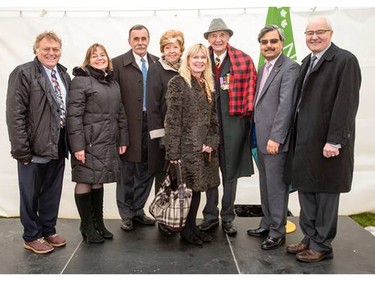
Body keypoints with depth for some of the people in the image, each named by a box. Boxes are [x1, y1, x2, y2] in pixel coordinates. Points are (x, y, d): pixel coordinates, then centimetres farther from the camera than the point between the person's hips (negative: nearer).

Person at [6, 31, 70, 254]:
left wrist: (70, 142, 7)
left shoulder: (64, 74, 10)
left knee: (53, 192, 17)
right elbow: (15, 114, -14)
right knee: (31, 194, 9)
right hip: (35, 146, -6)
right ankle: (32, 236, 25)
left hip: (58, 145, 6)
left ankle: (49, 230, 33)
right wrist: (22, 149, -18)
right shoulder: (23, 73, -9)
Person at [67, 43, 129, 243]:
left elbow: (120, 113, 17)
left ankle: (98, 222, 25)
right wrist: (77, 145, -18)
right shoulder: (80, 81, -6)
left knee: (98, 182, 14)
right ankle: (87, 226, 15)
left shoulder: (113, 82, 16)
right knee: (85, 182, 3)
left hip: (107, 143, 7)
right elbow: (74, 115, -13)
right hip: (88, 143, -6)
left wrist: (123, 139, 11)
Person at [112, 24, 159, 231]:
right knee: (127, 173, 7)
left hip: (150, 124, 4)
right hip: (129, 126, -4)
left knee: (145, 171, 12)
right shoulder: (118, 64, -3)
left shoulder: (157, 63, 8)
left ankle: (137, 210, 29)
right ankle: (126, 214, 22)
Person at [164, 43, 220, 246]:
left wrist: (212, 142, -2)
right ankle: (185, 230, 17)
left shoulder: (208, 85, 13)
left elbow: (213, 117, 12)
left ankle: (192, 227, 25)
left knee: (197, 187, 12)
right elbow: (172, 120, -12)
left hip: (205, 147, 6)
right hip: (186, 146, -6)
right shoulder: (178, 83, -7)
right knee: (186, 187, 1)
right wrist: (173, 152, -16)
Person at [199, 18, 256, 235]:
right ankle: (210, 216, 22)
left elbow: (251, 90, 2)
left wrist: (248, 114, -2)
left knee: (230, 173, 8)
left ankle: (228, 218, 21)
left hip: (234, 121, -1)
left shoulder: (244, 60, 0)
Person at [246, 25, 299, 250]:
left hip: (275, 139, -8)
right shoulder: (264, 68, 16)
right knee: (265, 185, 17)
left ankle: (278, 232, 14)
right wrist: (259, 134, 10)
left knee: (276, 187, 1)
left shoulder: (290, 67, -11)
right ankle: (267, 224, 31)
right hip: (262, 138, 8)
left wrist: (275, 138, -21)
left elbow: (286, 105, -18)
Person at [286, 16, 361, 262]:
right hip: (305, 141, 8)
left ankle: (322, 246, 17)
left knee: (326, 193, 4)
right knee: (306, 190, 13)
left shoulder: (346, 60, -9)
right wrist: (297, 136, 9)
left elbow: (346, 104, -17)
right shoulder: (307, 63, 15)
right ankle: (309, 238, 27)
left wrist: (334, 141, -21)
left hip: (327, 142, -7)